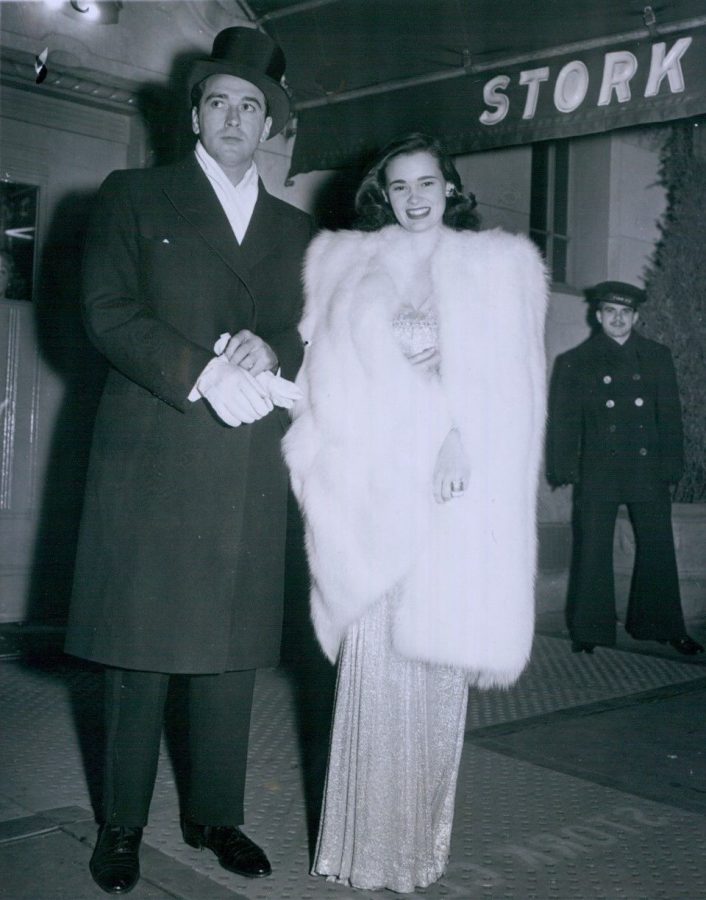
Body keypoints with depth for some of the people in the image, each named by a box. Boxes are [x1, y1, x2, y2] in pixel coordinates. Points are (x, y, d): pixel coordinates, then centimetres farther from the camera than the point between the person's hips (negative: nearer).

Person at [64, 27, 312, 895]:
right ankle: (121, 825, 16)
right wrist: (203, 376, -16)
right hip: (151, 457, -3)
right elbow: (108, 311, -4)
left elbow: (317, 334, 14)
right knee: (140, 647, 1)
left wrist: (270, 351, -9)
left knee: (232, 649, 7)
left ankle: (215, 814, 22)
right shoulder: (133, 196, 8)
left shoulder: (295, 229, 19)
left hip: (251, 471, 3)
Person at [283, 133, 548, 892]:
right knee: (370, 658, -1)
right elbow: (327, 366, 11)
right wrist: (332, 450, -4)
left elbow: (510, 377, 2)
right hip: (370, 480, 1)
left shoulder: (497, 263, 12)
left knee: (433, 656, 0)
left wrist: (465, 439, -13)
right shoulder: (344, 260, 17)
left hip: (454, 483, -1)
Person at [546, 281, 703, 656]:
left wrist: (671, 466, 1)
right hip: (597, 473, -2)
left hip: (648, 470, 2)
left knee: (658, 548, 7)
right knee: (592, 552, 0)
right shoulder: (575, 361, 6)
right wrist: (563, 469, -6)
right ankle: (588, 632, 11)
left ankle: (664, 626, 21)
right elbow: (562, 421, 2)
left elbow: (670, 414, 10)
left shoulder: (657, 357, 12)